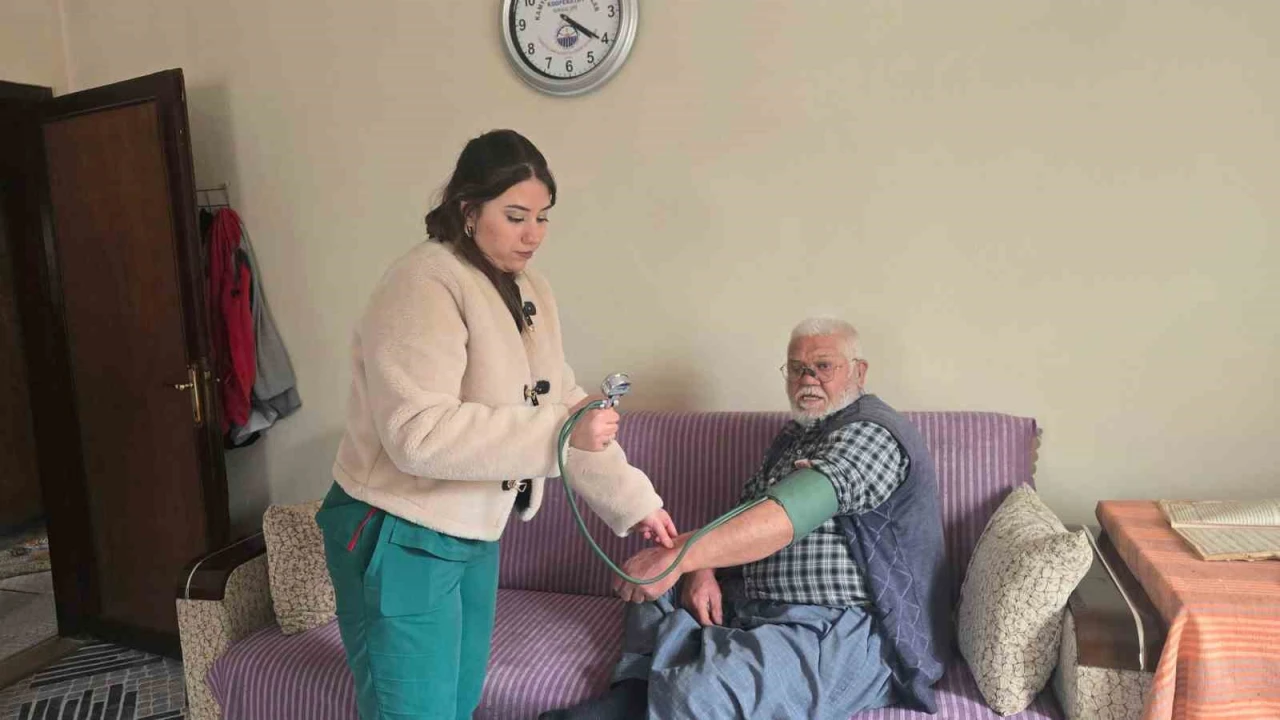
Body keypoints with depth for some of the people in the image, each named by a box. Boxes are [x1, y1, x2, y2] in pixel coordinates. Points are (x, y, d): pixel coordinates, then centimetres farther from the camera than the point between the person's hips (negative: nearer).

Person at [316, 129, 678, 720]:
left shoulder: (529, 291, 7)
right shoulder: (424, 284, -21)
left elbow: (562, 406, 7)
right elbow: (418, 434, -31)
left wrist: (633, 500, 0)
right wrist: (556, 431, -33)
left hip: (475, 536, 8)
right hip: (400, 539, -8)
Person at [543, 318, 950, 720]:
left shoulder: (872, 431, -11)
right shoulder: (795, 435, 19)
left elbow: (790, 513, -27)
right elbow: (746, 519, 14)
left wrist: (679, 555, -36)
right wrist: (703, 568, -8)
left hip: (846, 633, -10)